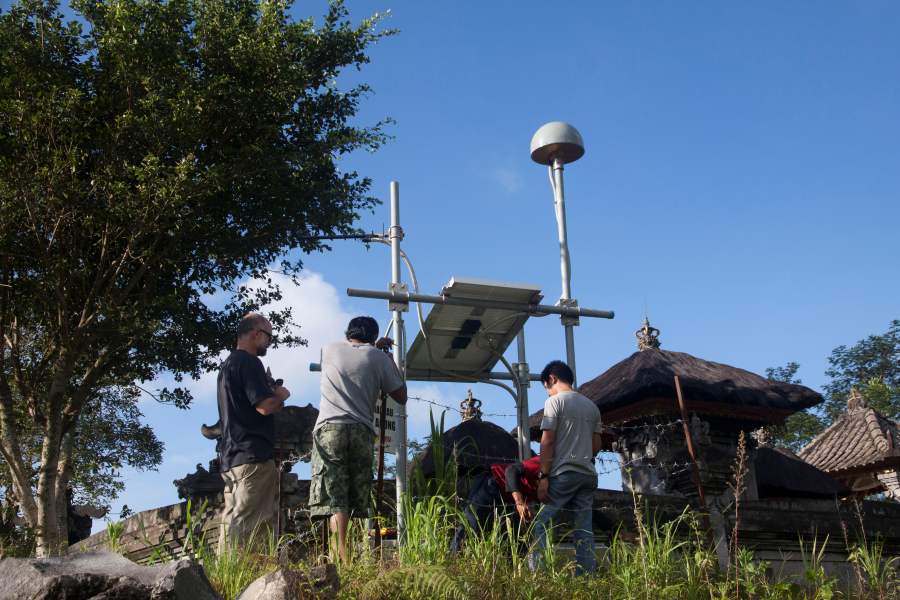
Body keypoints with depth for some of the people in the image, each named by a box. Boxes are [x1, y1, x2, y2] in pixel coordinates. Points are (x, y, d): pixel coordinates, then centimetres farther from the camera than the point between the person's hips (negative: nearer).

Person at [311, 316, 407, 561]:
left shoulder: (329, 349, 16)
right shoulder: (378, 357, 10)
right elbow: (401, 396, 15)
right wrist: (391, 361, 26)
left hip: (329, 428, 0)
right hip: (362, 431, 0)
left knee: (333, 497, -8)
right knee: (359, 500, 7)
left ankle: (341, 554, -20)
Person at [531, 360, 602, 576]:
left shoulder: (554, 401, -4)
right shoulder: (591, 406, 16)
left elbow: (548, 441, -10)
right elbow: (596, 445, 15)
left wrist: (544, 476, -10)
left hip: (563, 474, -6)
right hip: (588, 475, 6)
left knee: (543, 523, -3)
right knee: (584, 530, 6)